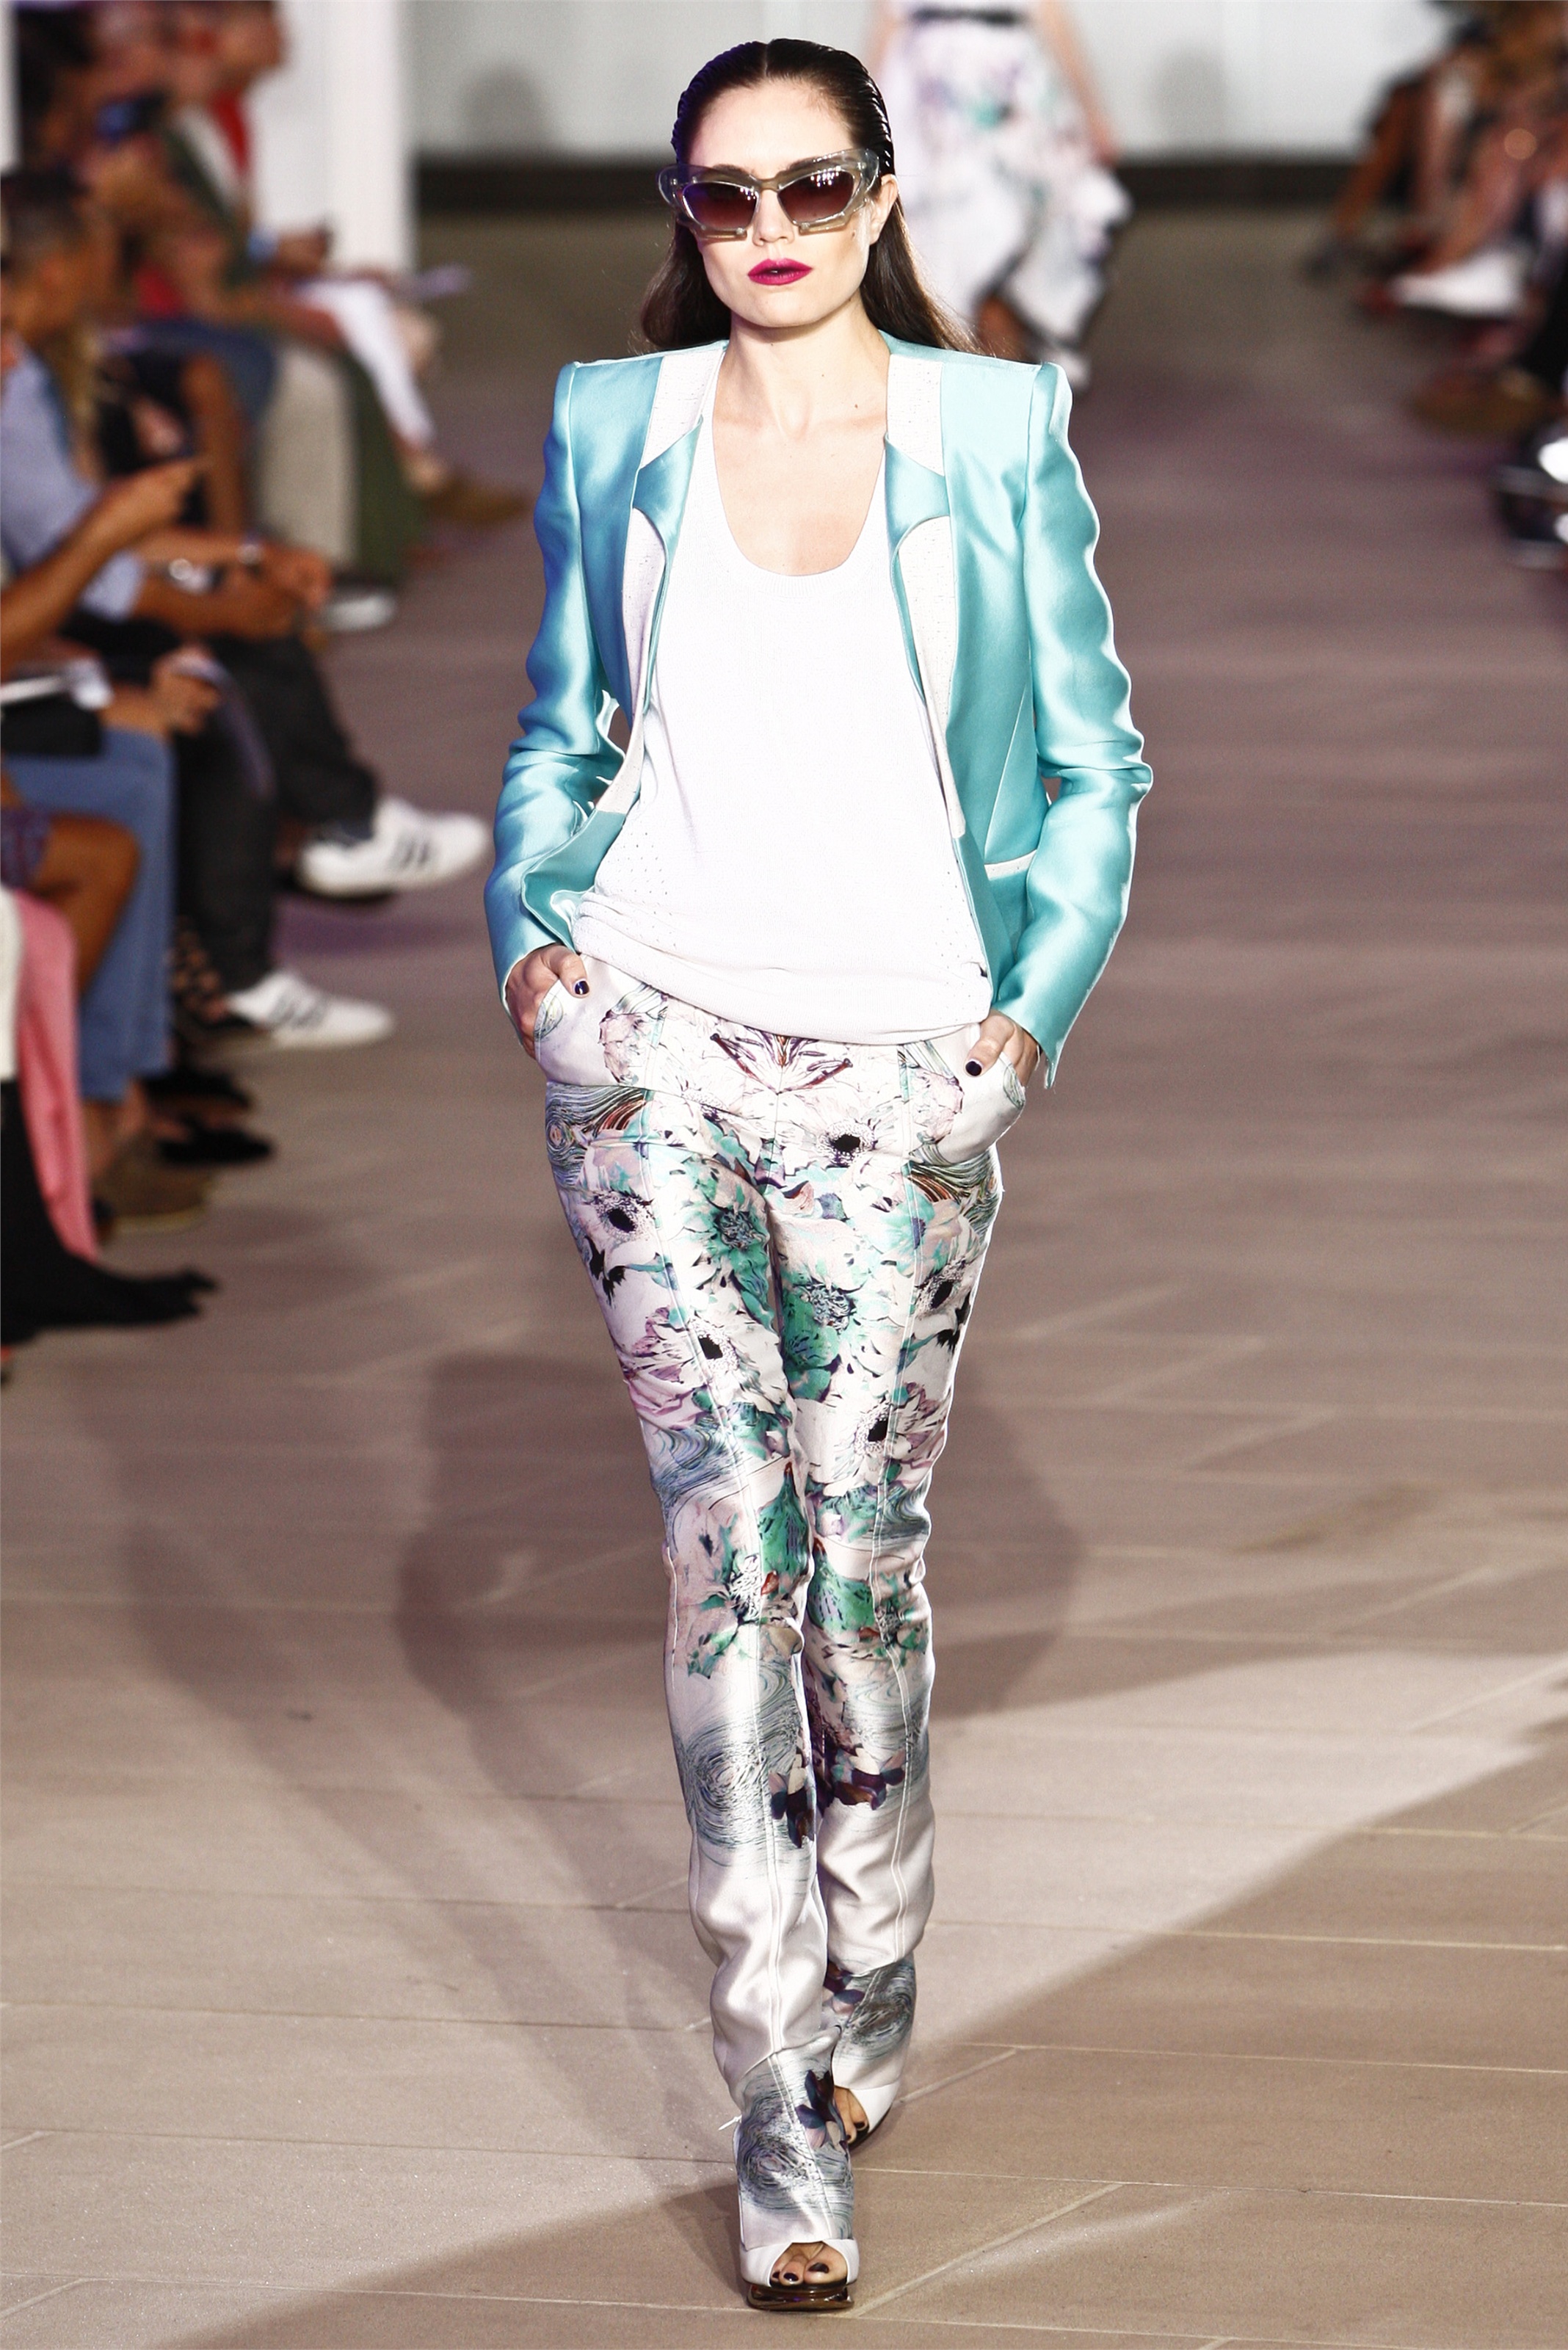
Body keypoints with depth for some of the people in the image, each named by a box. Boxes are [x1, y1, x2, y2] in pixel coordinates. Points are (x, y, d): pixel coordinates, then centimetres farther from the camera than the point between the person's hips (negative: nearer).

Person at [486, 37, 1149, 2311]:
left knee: (860, 1533, -1)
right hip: (658, 1034, 0)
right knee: (726, 1513, -11)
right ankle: (784, 2114, -10)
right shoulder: (613, 427, 9)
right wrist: (533, 926, 3)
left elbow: (1094, 767, 9)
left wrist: (1034, 1010, -1)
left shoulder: (997, 431, 4)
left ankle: (868, 1993, 25)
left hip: (897, 1063, 0)